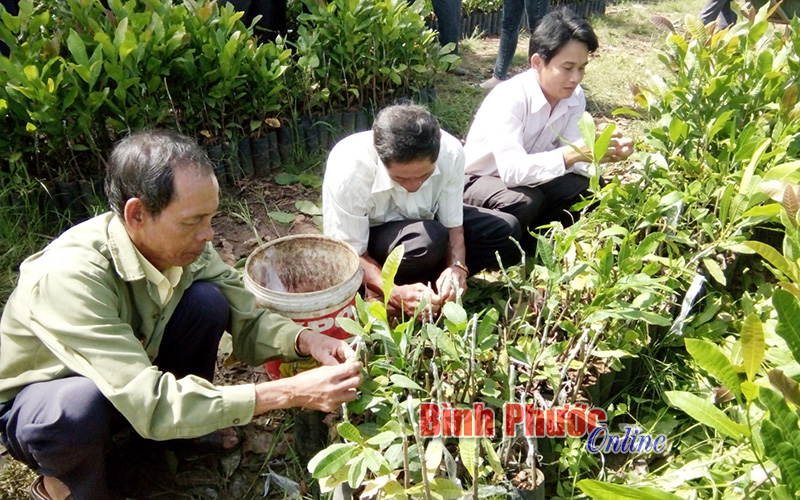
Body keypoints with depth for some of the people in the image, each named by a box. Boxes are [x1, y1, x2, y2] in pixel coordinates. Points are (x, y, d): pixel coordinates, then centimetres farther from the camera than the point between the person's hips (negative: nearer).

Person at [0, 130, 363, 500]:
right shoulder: (68, 275, -38)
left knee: (207, 301, -20)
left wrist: (304, 340, -32)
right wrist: (290, 393, -42)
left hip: (133, 383, 5)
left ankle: (189, 418, 6)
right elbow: (151, 405, -41)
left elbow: (247, 323, -10)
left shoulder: (183, 246, -20)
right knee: (79, 406, -39)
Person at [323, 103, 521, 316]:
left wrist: (456, 266, -34)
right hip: (372, 238, -5)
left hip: (422, 220, 5)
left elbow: (453, 225, -15)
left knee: (505, 230, -11)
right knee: (427, 239, -36)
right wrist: (395, 293, -41)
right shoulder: (348, 172, -35)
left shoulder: (451, 153, -26)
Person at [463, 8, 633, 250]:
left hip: (530, 177, 7)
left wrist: (604, 153, -31)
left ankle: (529, 240, -4)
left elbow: (571, 158, -10)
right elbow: (512, 170, -40)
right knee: (525, 203, -36)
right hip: (479, 180, -6)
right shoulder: (509, 97, -29)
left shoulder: (575, 96, -8)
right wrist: (569, 154, -50)